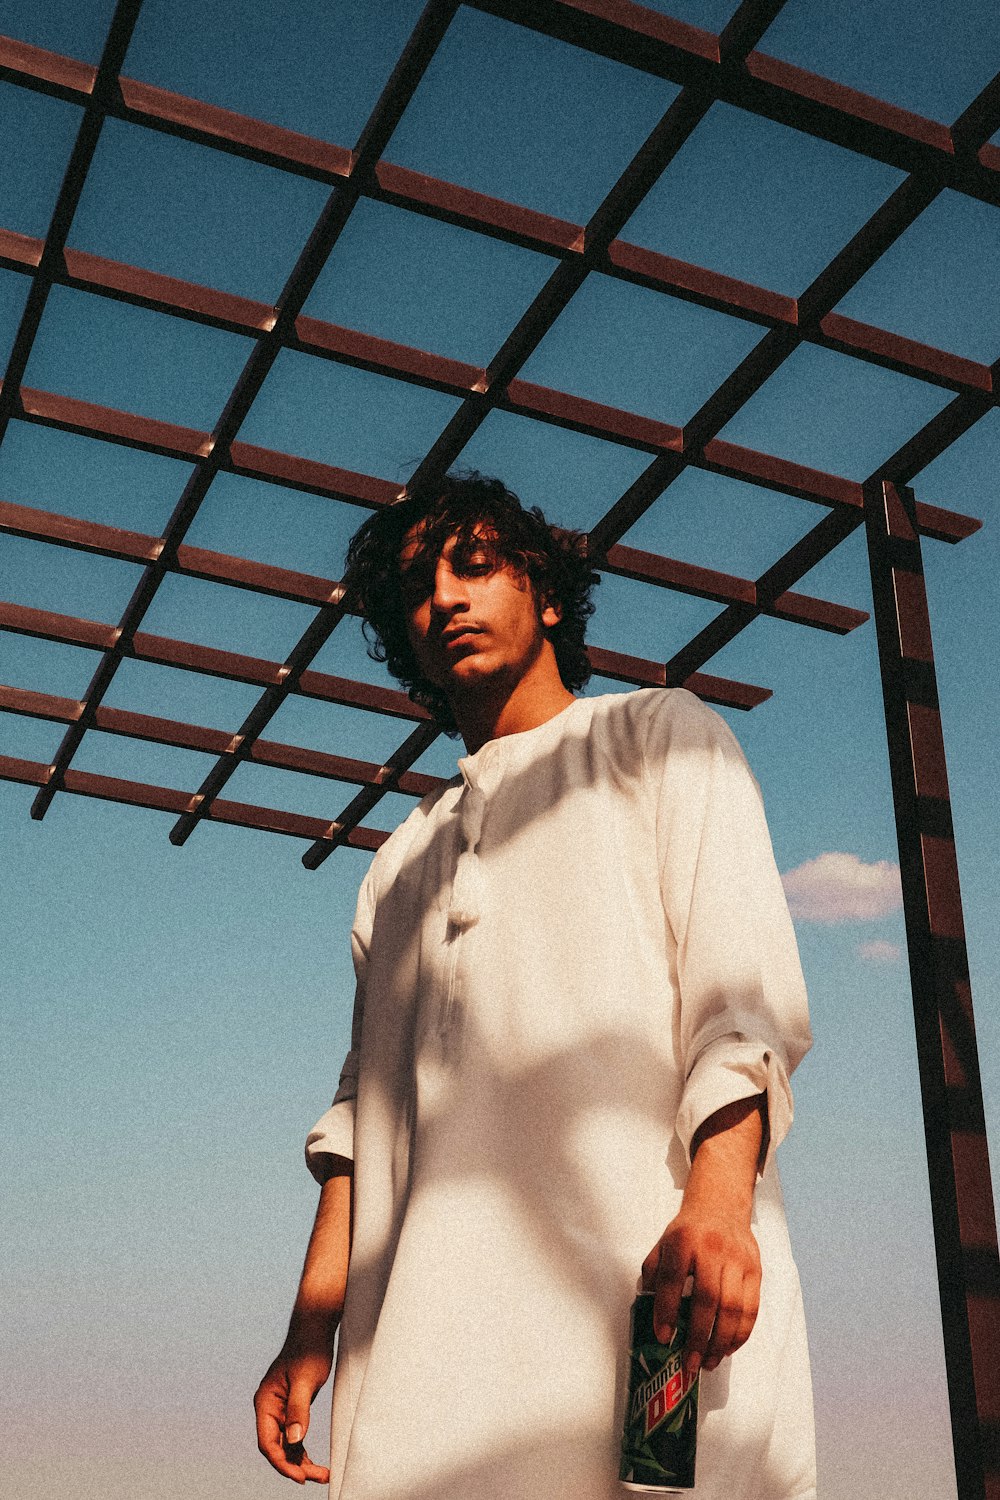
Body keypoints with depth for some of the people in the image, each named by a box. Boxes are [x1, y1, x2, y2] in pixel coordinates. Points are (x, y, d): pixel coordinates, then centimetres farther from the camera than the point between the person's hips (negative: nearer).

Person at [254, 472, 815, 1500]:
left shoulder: (657, 735, 14)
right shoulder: (403, 858, 28)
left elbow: (744, 980, -2)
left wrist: (720, 1193, -18)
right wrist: (311, 1326, 9)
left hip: (647, 1270, -4)